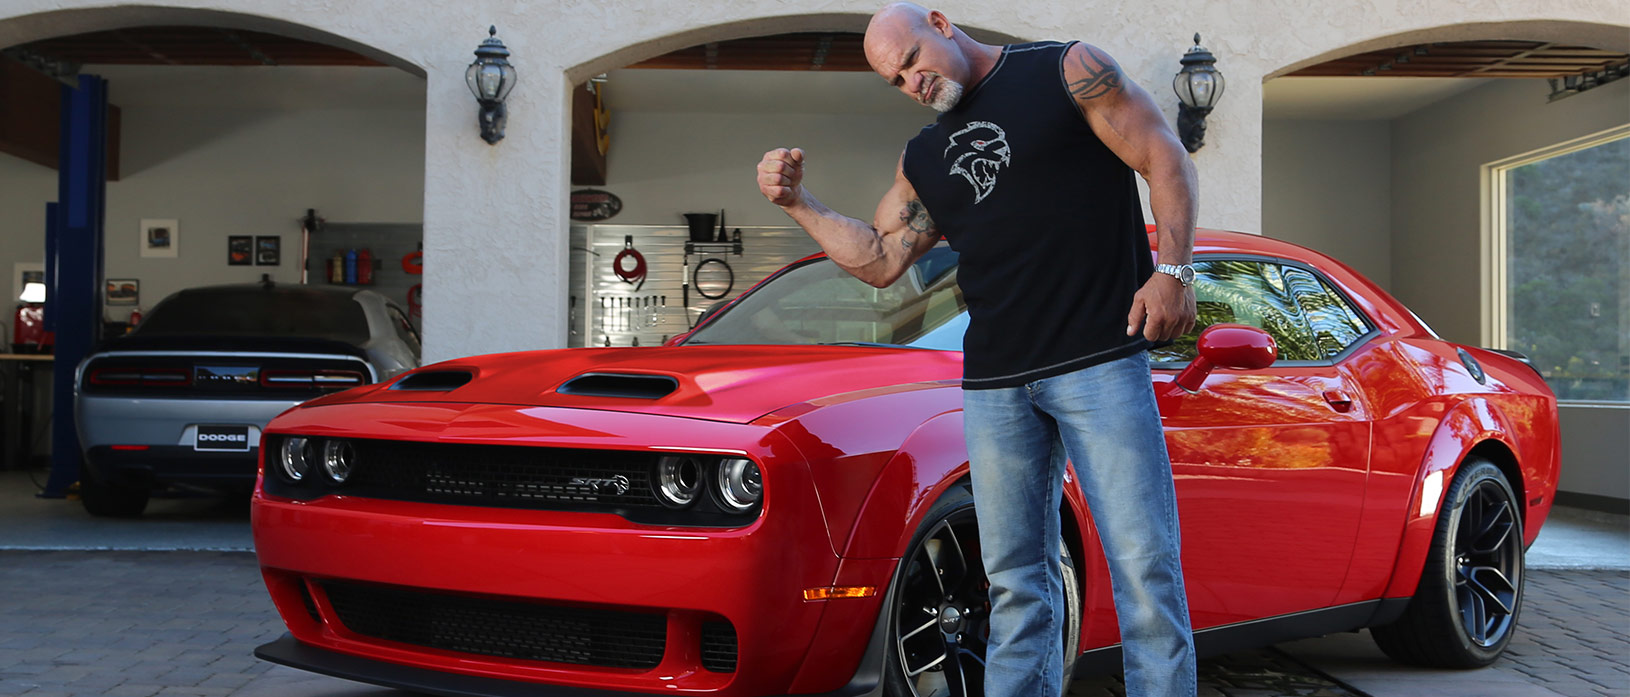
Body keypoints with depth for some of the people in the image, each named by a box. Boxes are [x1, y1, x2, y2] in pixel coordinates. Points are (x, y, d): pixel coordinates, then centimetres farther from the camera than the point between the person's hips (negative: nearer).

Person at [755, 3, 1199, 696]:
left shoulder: (1069, 71, 4)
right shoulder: (923, 158, 20)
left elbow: (1165, 159, 0)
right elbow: (879, 260, 20)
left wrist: (1172, 271, -11)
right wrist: (798, 203, 9)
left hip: (1099, 360, -5)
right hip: (993, 384, 5)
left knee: (1143, 563, -7)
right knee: (1015, 578, 6)